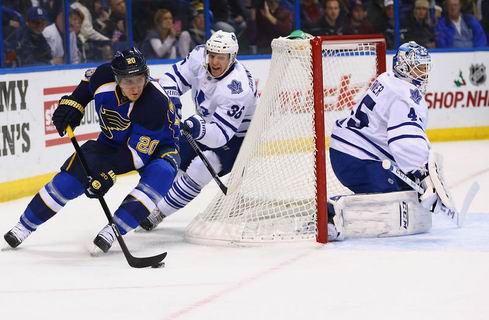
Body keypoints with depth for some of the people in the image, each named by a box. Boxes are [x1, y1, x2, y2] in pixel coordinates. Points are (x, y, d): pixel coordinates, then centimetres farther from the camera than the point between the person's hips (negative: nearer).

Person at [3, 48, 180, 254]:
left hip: (155, 145, -4)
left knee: (160, 173, -35)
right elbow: (88, 82, 5)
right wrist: (73, 104, -6)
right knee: (73, 173, -8)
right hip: (114, 142, 4)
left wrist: (108, 173, -41)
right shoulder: (104, 77, -23)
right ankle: (26, 224, 7)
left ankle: (114, 229, -34)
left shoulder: (155, 103, -37)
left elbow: (138, 152, -34)